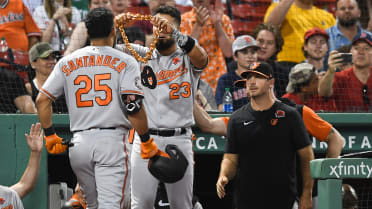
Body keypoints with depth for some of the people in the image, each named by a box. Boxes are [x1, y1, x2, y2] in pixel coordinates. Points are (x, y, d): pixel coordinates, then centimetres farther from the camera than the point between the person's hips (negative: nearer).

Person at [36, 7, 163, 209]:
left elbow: (42, 99, 7)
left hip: (79, 143, 4)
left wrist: (50, 135, 15)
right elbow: (133, 106, -10)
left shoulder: (67, 62, 11)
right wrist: (147, 142, -2)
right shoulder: (125, 62, 1)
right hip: (112, 139, -4)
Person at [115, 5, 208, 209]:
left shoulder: (187, 58, 4)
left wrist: (173, 32, -32)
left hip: (179, 141, -1)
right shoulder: (143, 55, 10)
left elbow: (201, 58, -20)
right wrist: (116, 25, -21)